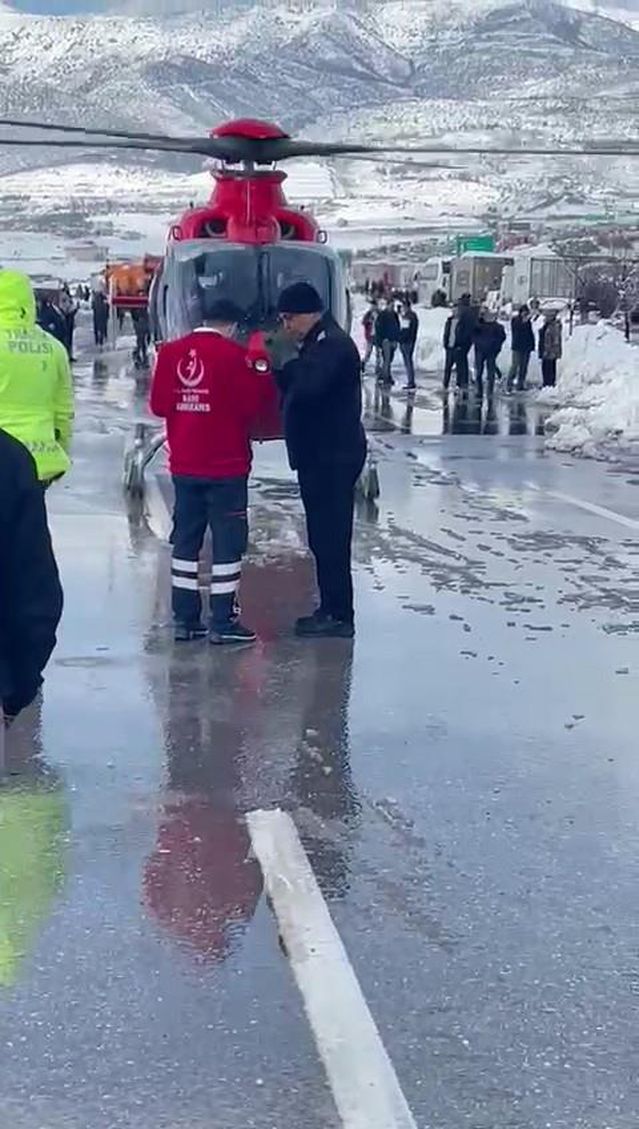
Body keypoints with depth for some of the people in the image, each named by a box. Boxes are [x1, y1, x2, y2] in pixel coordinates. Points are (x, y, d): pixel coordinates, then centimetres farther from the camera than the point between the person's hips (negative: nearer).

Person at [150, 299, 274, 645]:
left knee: (185, 540, 11)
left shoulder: (170, 352, 2)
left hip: (184, 466, 5)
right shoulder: (235, 356, -12)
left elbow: (158, 404, 5)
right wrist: (261, 373, 5)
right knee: (227, 541, 1)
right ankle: (223, 622, 1)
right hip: (226, 465, -5)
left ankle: (185, 619, 14)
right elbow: (253, 402, -10)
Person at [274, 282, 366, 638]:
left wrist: (285, 370, -11)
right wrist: (287, 375, 1)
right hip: (322, 455, 11)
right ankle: (331, 609, 20)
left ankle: (339, 615, -3)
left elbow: (307, 387, -30)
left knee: (330, 536, -7)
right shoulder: (319, 342, 18)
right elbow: (302, 386, 21)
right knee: (325, 536, 13)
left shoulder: (333, 344, -16)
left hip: (333, 458, -11)